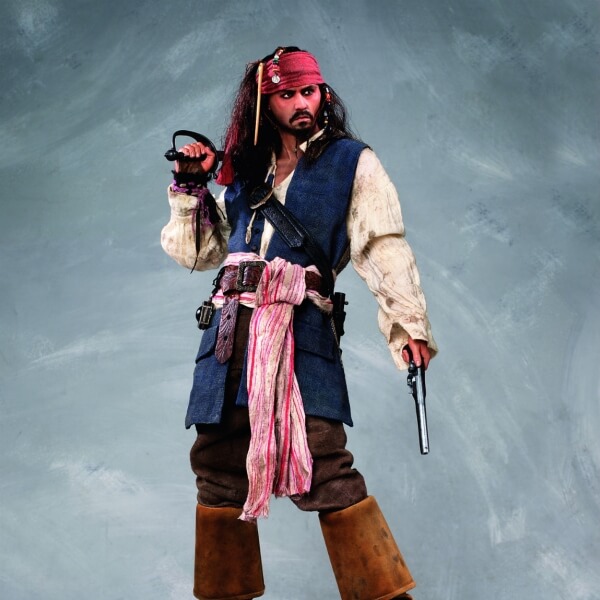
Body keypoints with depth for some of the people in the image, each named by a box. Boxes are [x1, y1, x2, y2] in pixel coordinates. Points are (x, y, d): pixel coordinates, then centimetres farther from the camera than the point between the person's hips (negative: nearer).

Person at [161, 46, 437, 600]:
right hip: (230, 330, 5)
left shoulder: (352, 162, 10)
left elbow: (384, 247, -2)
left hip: (301, 327, -5)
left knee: (321, 464, -16)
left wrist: (408, 321, -13)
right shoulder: (245, 172, 22)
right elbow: (201, 251, 27)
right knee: (217, 461, 5)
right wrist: (190, 188, 15)